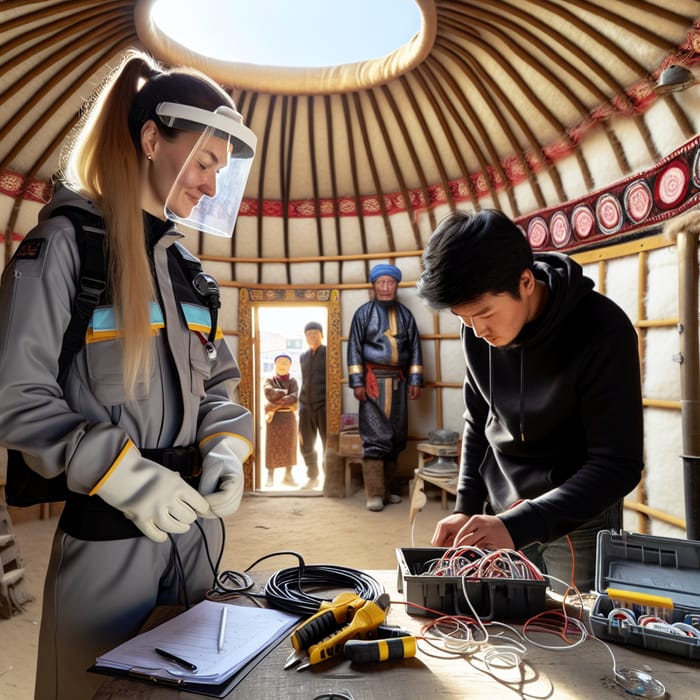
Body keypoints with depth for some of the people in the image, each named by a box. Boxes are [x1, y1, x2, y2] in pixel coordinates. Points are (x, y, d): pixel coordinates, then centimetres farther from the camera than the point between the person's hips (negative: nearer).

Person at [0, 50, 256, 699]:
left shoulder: (183, 263, 9)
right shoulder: (64, 241, -10)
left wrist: (225, 449, -5)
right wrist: (121, 475, -22)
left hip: (194, 526, 7)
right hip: (105, 536, -6)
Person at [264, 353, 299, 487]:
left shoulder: (293, 381, 8)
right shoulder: (269, 380, 6)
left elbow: (294, 399, -10)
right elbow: (269, 393, -15)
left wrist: (275, 404, -17)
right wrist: (285, 392, -7)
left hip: (289, 416, 2)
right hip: (274, 417, -2)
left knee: (289, 445, 4)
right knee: (272, 446, -2)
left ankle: (288, 475, 12)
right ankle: (270, 476, 3)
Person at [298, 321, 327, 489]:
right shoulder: (303, 356, 15)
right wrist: (301, 404, 16)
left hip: (324, 405, -5)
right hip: (306, 406, 6)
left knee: (328, 444, -2)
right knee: (306, 445, 10)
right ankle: (312, 477, 24)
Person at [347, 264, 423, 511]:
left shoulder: (405, 314, 11)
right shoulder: (364, 313, 2)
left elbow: (414, 348, 11)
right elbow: (354, 348, -3)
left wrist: (415, 380, 4)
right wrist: (357, 382, -10)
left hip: (398, 380, 4)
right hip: (373, 379, -4)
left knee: (396, 436, 7)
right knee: (375, 436, -7)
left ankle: (390, 488, 19)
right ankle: (375, 493, -4)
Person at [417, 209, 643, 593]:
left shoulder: (603, 330, -23)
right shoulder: (476, 330, -9)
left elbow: (619, 465, -22)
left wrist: (518, 526, -31)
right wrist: (465, 507, -3)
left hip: (579, 518, -4)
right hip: (502, 511, 4)